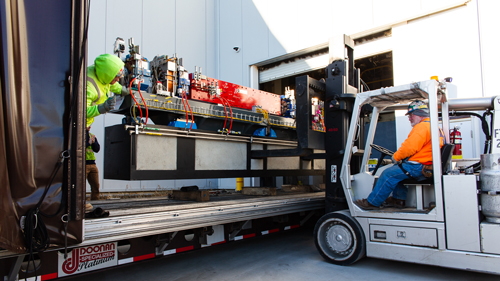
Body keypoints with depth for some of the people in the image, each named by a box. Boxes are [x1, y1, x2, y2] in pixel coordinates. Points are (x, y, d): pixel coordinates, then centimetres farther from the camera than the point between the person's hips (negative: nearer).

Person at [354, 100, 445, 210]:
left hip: (418, 167, -11)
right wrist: (400, 159, 15)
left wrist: (396, 157, -6)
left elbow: (409, 147, -23)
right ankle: (399, 199, 19)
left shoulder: (423, 126, -14)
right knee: (397, 169, 24)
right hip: (426, 167, 11)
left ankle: (372, 202, -4)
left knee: (389, 174, -10)